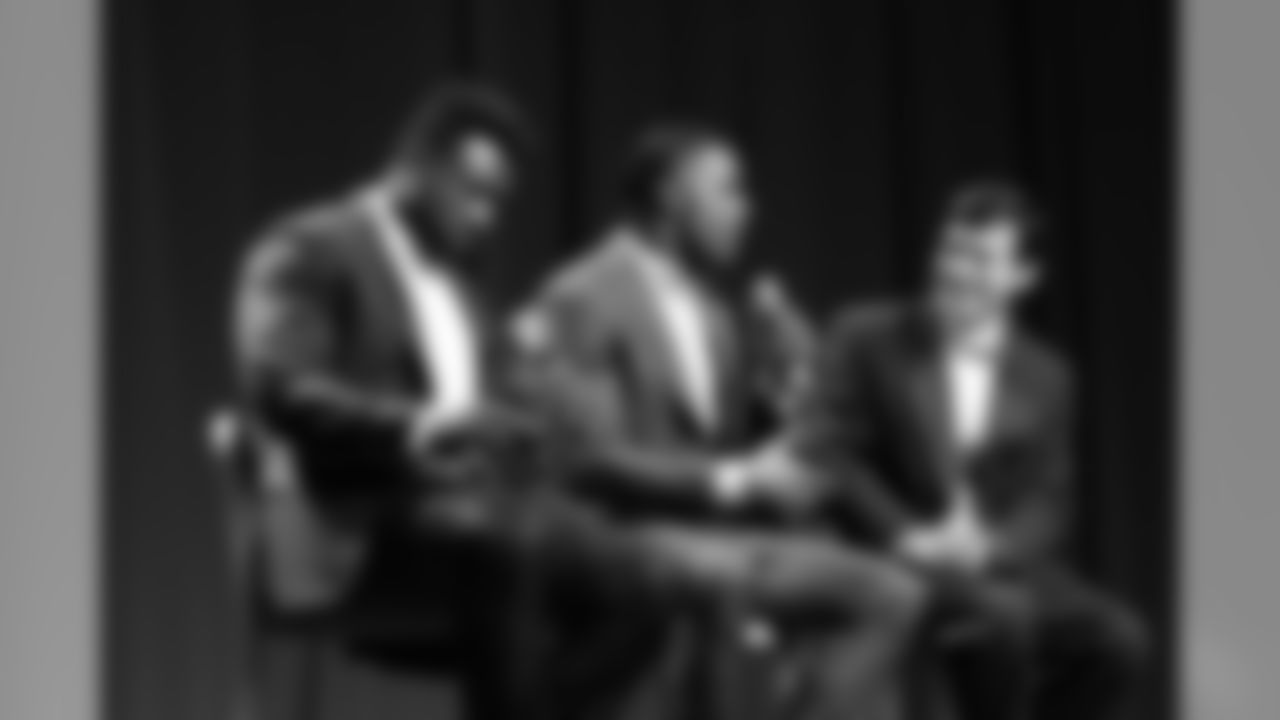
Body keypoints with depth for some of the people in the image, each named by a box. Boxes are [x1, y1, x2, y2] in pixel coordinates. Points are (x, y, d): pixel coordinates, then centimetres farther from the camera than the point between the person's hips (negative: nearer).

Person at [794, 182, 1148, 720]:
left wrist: (987, 547, -16)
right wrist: (903, 533, -18)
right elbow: (823, 451, -3)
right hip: (890, 562, -4)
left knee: (1116, 639, -23)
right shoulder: (867, 337, 6)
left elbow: (1042, 505, 8)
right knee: (1003, 618, -34)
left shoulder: (1045, 376, 14)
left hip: (1000, 564, 4)